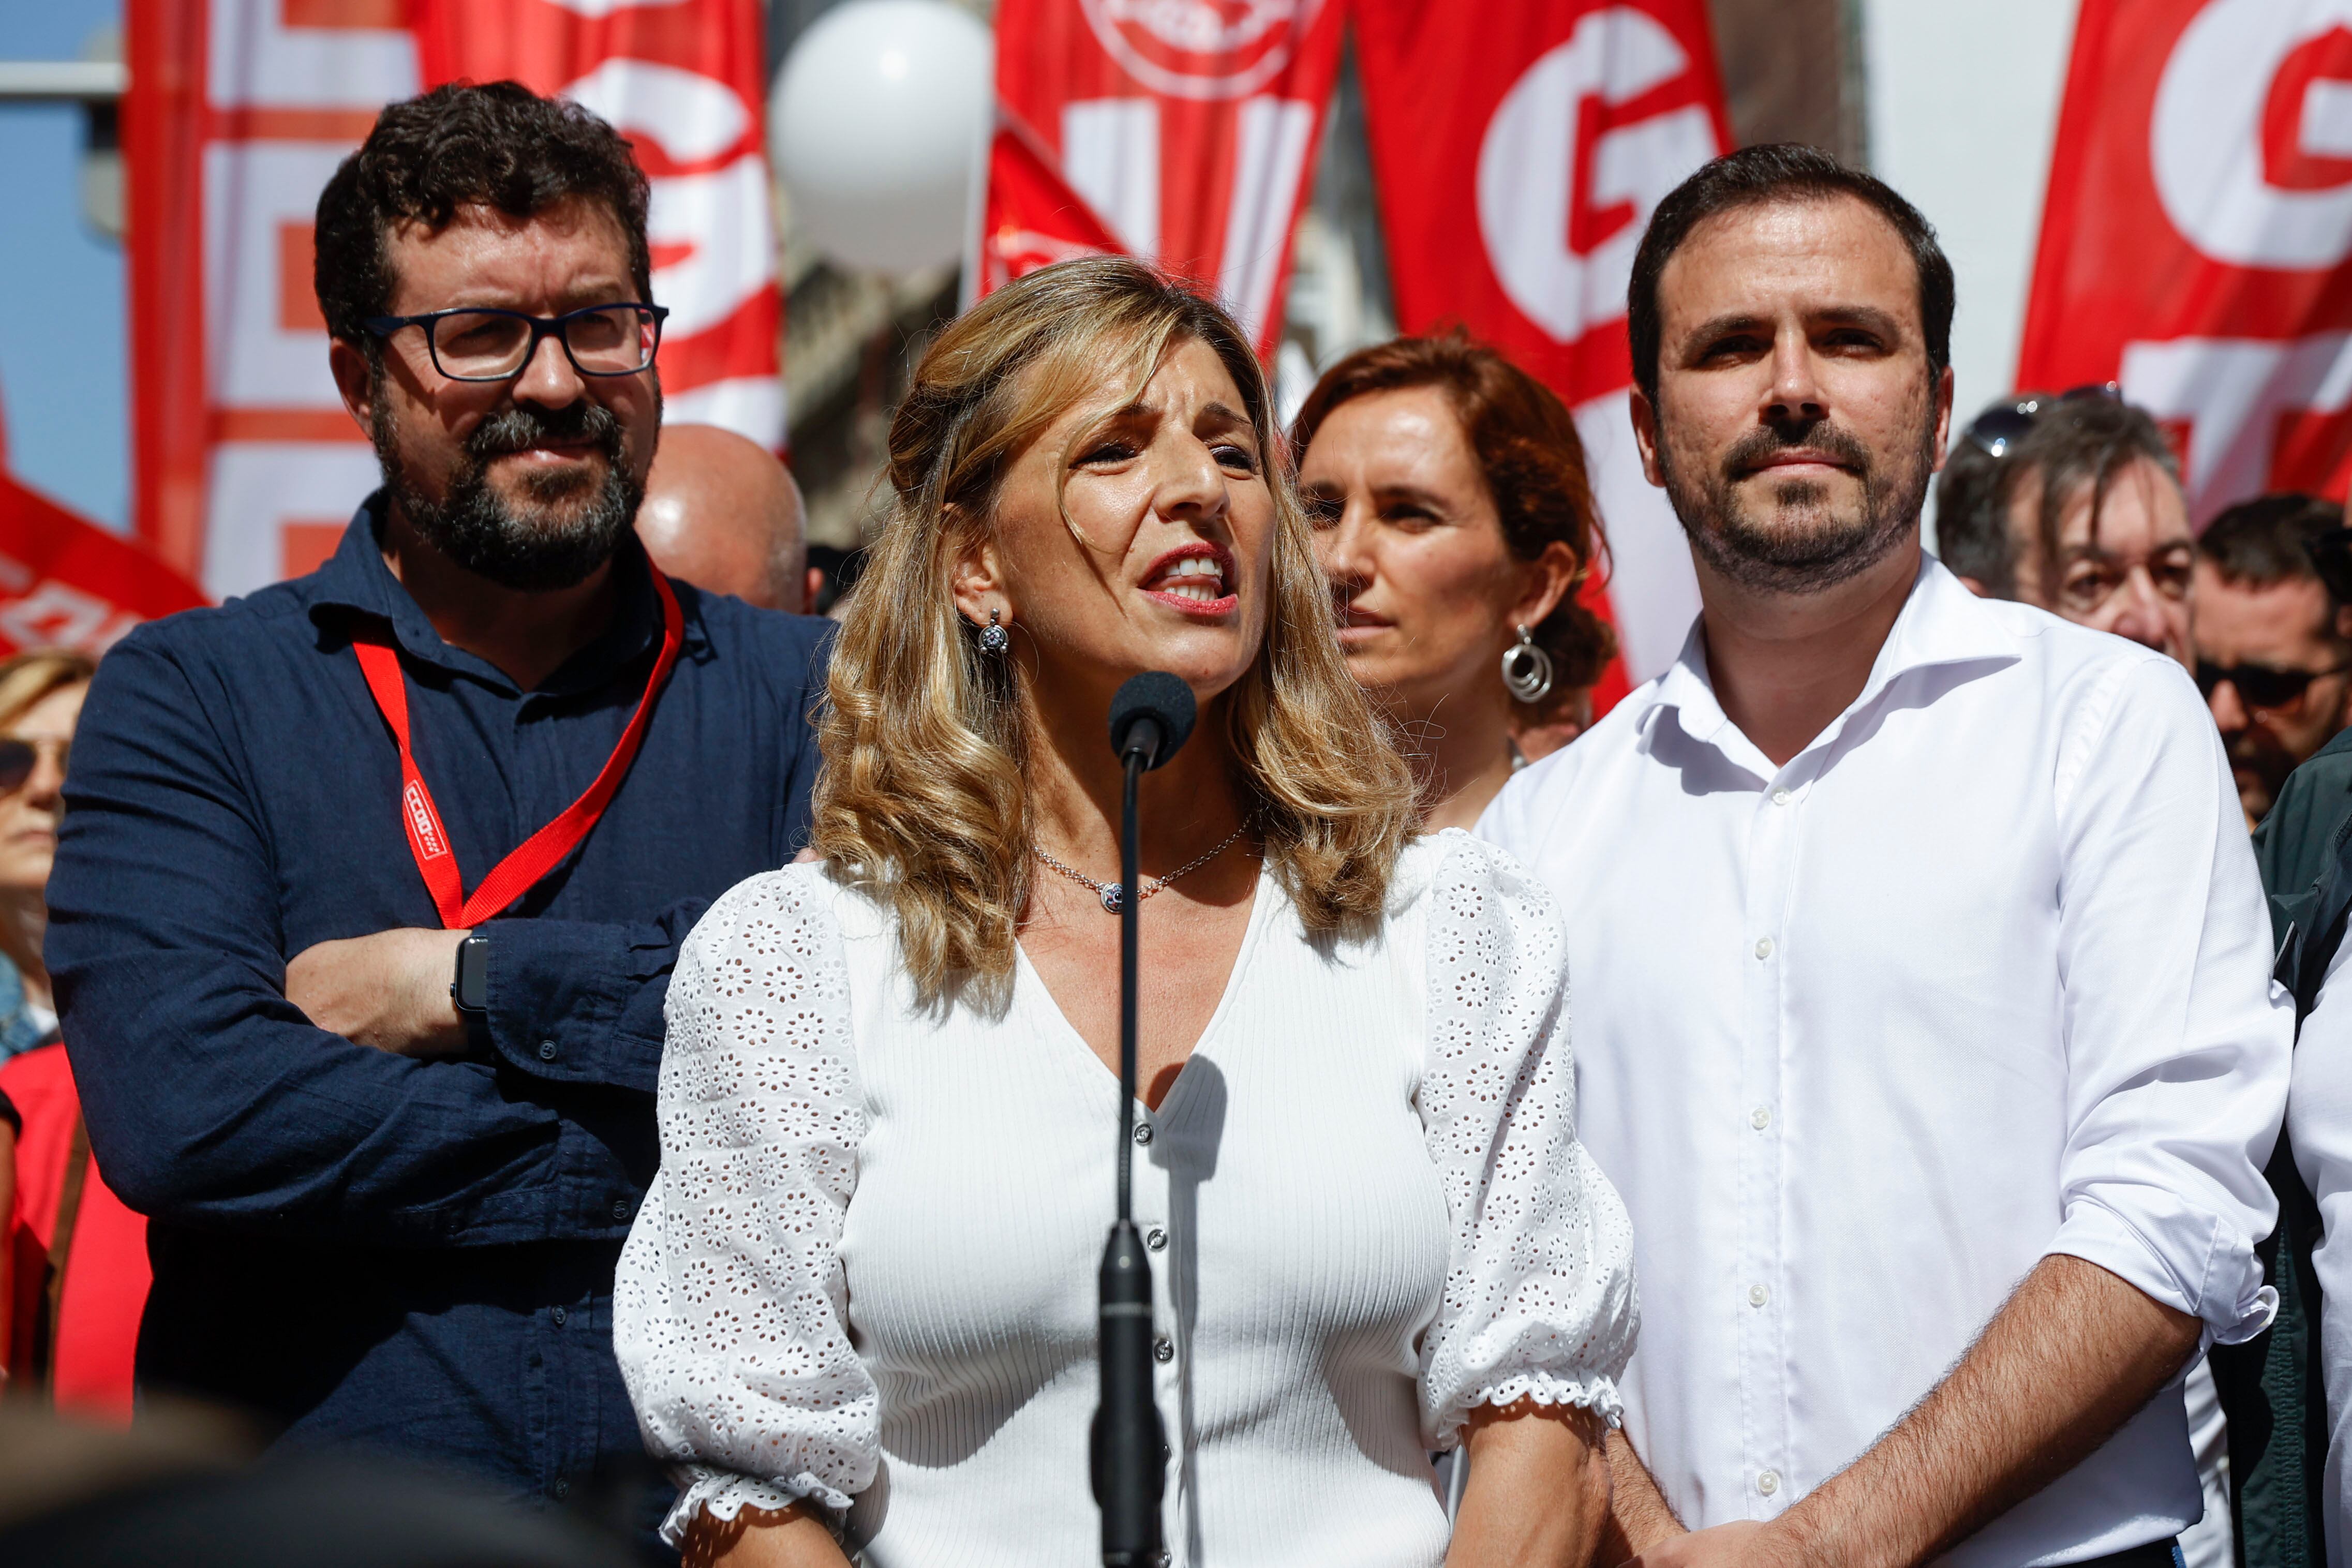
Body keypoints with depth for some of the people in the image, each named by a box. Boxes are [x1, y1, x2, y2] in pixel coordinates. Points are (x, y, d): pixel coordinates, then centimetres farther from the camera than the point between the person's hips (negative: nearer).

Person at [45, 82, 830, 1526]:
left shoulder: (798, 698, 8)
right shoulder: (191, 699, 3)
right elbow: (179, 1104, -12)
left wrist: (470, 986, -11)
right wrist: (688, 1166, -11)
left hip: (720, 1505, 2)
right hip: (314, 1501, -1)